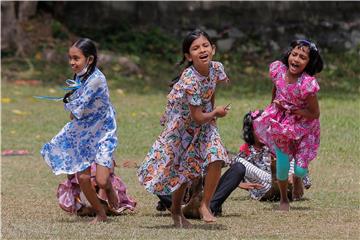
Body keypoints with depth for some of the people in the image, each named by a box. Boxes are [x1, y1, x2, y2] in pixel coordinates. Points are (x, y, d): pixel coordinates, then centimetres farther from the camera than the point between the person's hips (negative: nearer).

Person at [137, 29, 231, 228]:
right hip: (182, 124, -5)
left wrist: (212, 112, 4)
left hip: (204, 122, 5)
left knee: (216, 159, -15)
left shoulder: (216, 68, -15)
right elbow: (198, 117, -27)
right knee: (183, 170, 6)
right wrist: (216, 113, -10)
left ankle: (205, 205, 0)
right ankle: (176, 211, 30)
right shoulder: (190, 80, -34)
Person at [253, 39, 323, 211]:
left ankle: (297, 178, 39)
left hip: (303, 126, -3)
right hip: (280, 124, 3)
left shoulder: (308, 84, -31)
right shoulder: (278, 69, -18)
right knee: (282, 163, 1)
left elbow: (315, 114, -20)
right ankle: (283, 199, 29)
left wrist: (290, 109, -24)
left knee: (300, 169, -2)